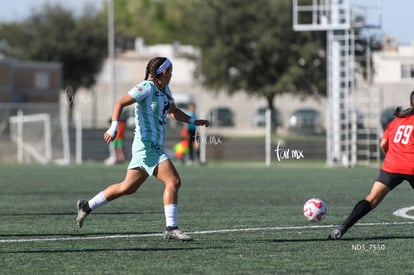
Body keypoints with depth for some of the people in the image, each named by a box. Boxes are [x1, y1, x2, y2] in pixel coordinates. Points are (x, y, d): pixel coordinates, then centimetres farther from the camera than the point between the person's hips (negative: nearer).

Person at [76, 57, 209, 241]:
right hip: (147, 146, -10)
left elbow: (173, 112, 30)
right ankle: (171, 229, -15)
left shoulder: (165, 90, 14)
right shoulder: (147, 87, -12)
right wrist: (114, 127, -28)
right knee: (173, 181, -16)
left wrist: (194, 121, 17)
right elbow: (120, 103, -16)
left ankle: (87, 206, 26)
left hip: (155, 148, 10)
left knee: (128, 187, 15)